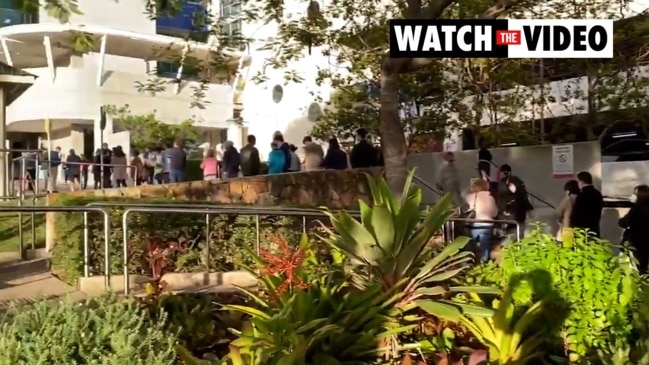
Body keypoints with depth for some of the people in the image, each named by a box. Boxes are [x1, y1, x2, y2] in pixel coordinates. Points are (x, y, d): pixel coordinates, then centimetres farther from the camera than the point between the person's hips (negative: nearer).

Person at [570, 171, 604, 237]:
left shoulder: (582, 195, -17)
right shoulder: (598, 194, 8)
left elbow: (575, 214, -13)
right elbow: (598, 213, 15)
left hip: (582, 230, -8)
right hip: (594, 229, 8)